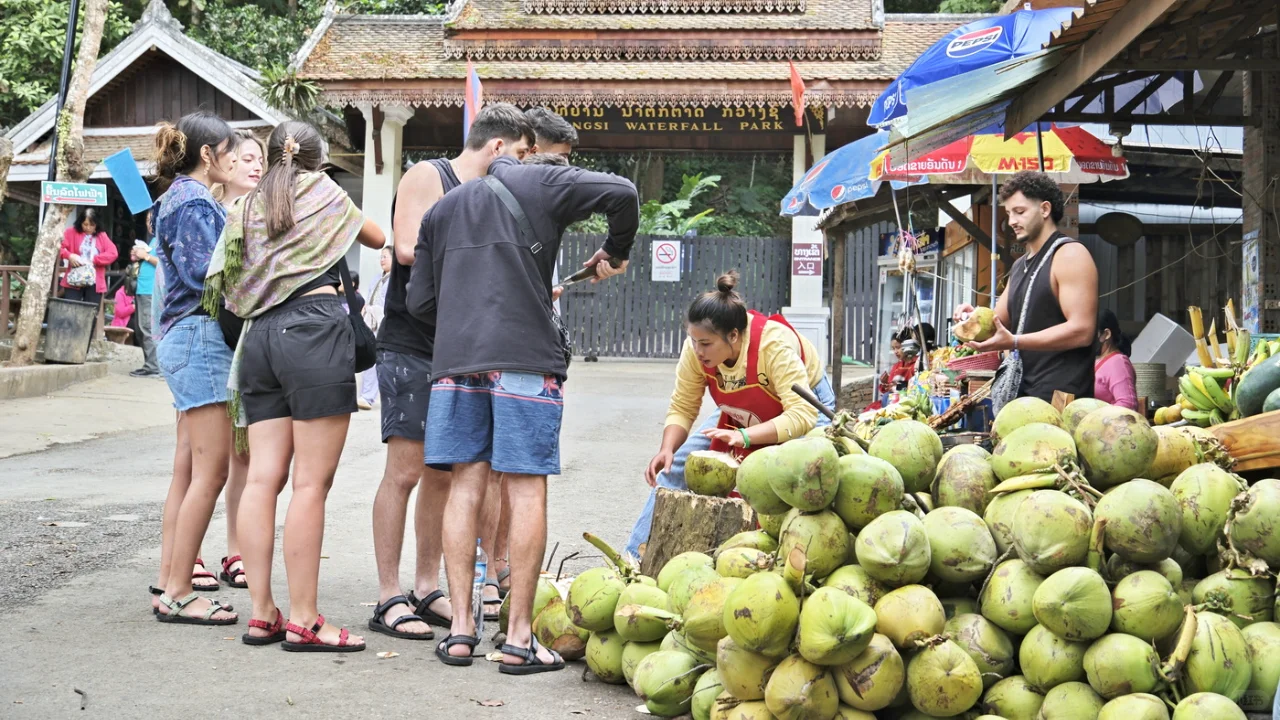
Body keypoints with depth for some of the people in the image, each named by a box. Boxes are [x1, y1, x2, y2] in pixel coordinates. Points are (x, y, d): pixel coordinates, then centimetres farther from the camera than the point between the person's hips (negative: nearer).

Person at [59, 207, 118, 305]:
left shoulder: (102, 236, 8)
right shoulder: (71, 232, 4)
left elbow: (113, 253, -4)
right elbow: (58, 246, -5)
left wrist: (94, 259, -13)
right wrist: (69, 256, -21)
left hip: (94, 284, 1)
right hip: (74, 281, -1)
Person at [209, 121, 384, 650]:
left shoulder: (246, 206, 21)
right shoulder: (322, 190, 11)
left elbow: (231, 286, 15)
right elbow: (378, 239, 25)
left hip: (261, 333, 6)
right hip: (315, 327, -6)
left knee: (264, 476, 4)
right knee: (312, 481, -7)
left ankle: (262, 613, 5)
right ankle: (303, 621, -7)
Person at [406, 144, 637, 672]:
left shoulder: (444, 208, 24)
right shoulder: (541, 184, 9)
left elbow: (420, 301, 18)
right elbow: (622, 193, -5)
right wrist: (615, 252, 11)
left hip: (455, 360, 4)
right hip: (525, 357, -4)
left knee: (465, 486, 7)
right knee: (527, 490, -2)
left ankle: (461, 629, 5)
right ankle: (518, 638, -2)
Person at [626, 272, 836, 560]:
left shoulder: (774, 344, -41)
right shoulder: (696, 348, -26)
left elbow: (802, 415, -44)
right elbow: (682, 408, -15)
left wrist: (745, 436, -55)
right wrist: (667, 449, -34)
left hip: (804, 404, -5)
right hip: (739, 415, 5)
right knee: (675, 468, -4)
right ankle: (636, 557, 3)